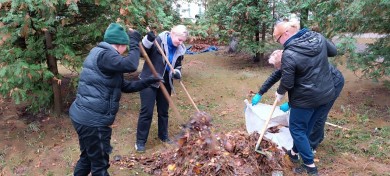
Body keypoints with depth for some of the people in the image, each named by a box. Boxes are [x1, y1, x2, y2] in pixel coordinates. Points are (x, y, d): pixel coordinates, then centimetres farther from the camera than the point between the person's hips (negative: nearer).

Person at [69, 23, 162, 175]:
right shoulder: (103, 55, -16)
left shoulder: (102, 56, 18)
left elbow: (125, 86, 19)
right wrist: (134, 42, -14)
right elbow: (130, 65, -31)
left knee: (87, 157, 26)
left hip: (84, 117, 10)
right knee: (100, 163, 5)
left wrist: (149, 81, 19)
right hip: (92, 120, -10)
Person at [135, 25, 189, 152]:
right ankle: (140, 141, 9)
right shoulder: (158, 41, -15)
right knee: (147, 111, -4)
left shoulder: (180, 50, 1)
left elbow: (178, 66, 12)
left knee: (163, 111, 16)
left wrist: (177, 73, -10)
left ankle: (163, 136, 34)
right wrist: (149, 40, -33)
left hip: (166, 83, 5)